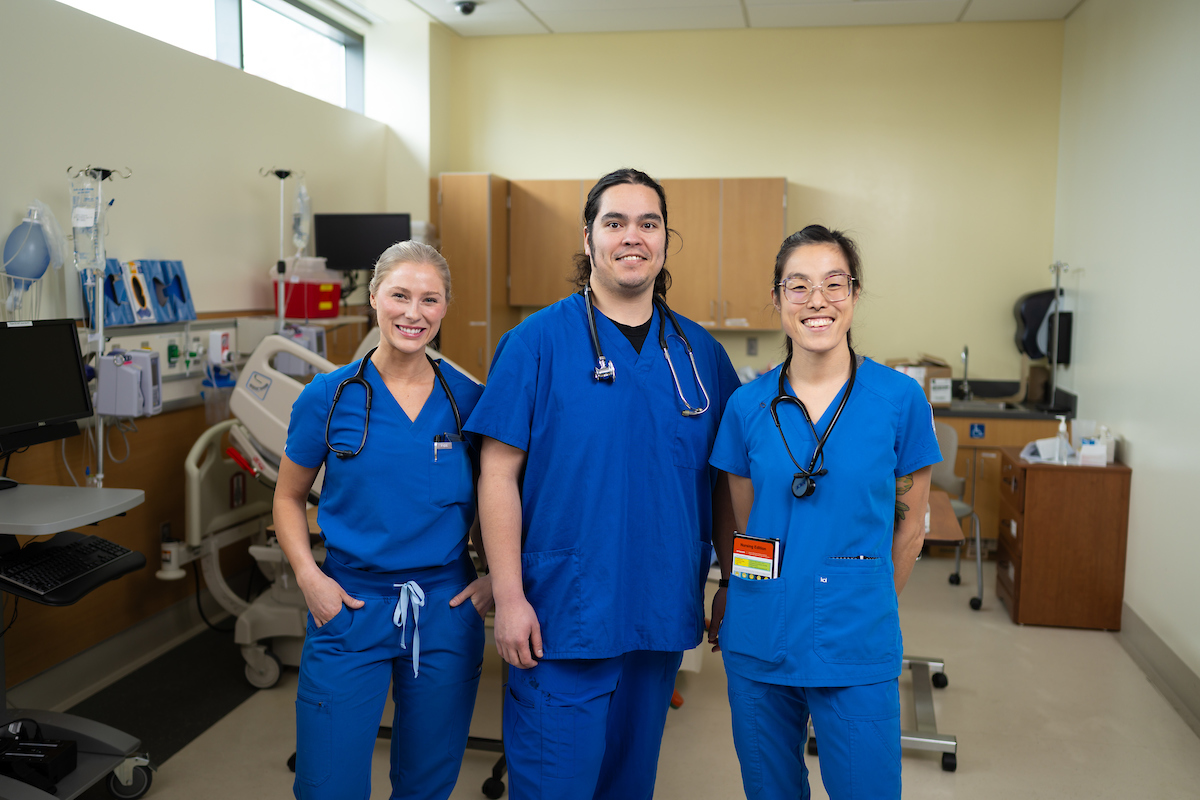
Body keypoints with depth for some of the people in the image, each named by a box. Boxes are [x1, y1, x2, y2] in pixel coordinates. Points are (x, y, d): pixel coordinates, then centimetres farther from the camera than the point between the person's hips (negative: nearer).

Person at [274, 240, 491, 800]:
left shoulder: (469, 400, 0)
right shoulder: (329, 397, -3)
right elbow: (289, 498, 7)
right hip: (350, 607, -1)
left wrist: (496, 577, -1)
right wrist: (309, 576, -7)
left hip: (447, 612, 2)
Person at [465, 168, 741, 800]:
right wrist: (509, 597, -12)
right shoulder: (537, 341, -8)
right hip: (563, 616, -4)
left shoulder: (700, 351, 5)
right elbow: (499, 474, -8)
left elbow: (724, 479, 11)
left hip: (664, 615, 4)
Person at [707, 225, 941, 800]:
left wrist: (868, 603, 9)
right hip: (757, 644, 2)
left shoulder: (901, 400, -6)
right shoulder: (748, 406, -1)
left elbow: (909, 523, 4)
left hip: (858, 650, -2)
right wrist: (732, 595, 10)